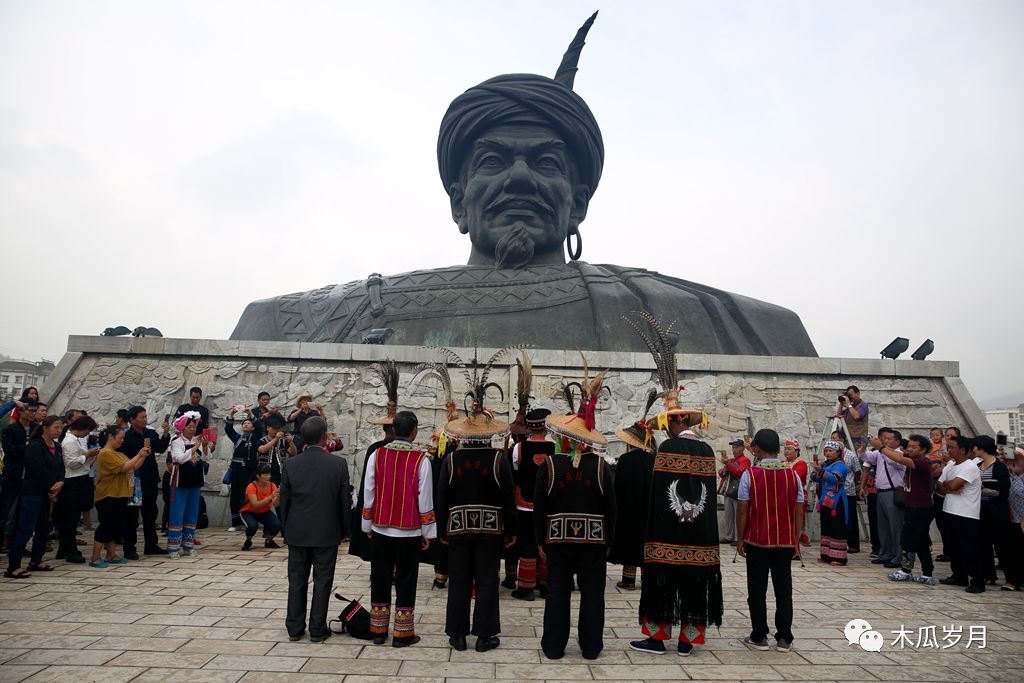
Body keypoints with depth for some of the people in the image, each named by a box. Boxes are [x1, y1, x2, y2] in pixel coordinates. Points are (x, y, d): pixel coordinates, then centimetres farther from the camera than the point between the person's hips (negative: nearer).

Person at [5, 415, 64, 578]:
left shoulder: (57, 447, 12)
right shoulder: (34, 446, -12)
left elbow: (61, 467, 8)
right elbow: (40, 470, -17)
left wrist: (60, 482, -11)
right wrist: (53, 486, -7)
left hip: (49, 493, 8)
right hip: (33, 493, -8)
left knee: (44, 527, 13)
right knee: (26, 529, -8)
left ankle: (36, 561, 24)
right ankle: (13, 567, -3)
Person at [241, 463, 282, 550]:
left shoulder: (272, 485, -14)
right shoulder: (252, 486, -26)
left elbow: (276, 505, -23)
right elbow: (255, 505, -37)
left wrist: (278, 496, -44)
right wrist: (270, 497, -49)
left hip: (264, 512, 3)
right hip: (249, 512, -3)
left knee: (277, 524, -23)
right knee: (253, 526, -35)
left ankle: (268, 541, 9)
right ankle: (248, 541, 0)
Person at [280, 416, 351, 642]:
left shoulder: (290, 464, -8)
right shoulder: (338, 464, -12)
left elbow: (284, 501, 0)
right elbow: (344, 501, -6)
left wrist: (285, 528, 14)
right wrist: (344, 530, 7)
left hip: (297, 532, 2)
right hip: (327, 532, -2)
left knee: (297, 581, 14)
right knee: (322, 582, 9)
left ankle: (294, 628, 22)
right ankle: (318, 630, 15)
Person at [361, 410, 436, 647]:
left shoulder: (377, 455, -3)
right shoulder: (421, 459, -10)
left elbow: (368, 493, 2)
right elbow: (425, 497, -8)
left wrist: (368, 526, 13)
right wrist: (427, 532, 1)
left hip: (381, 529, 3)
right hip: (409, 531, -3)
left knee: (380, 579, 13)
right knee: (405, 581, 6)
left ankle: (378, 630, 21)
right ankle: (402, 633, 11)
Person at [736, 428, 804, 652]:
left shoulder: (750, 475, -9)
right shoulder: (793, 475, -1)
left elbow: (743, 511, -8)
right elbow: (799, 512, 2)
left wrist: (741, 539, 3)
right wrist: (796, 541, 12)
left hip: (757, 541, -2)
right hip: (785, 542, 3)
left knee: (757, 591, 6)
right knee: (784, 590, 10)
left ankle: (759, 637, 11)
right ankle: (784, 639, 14)